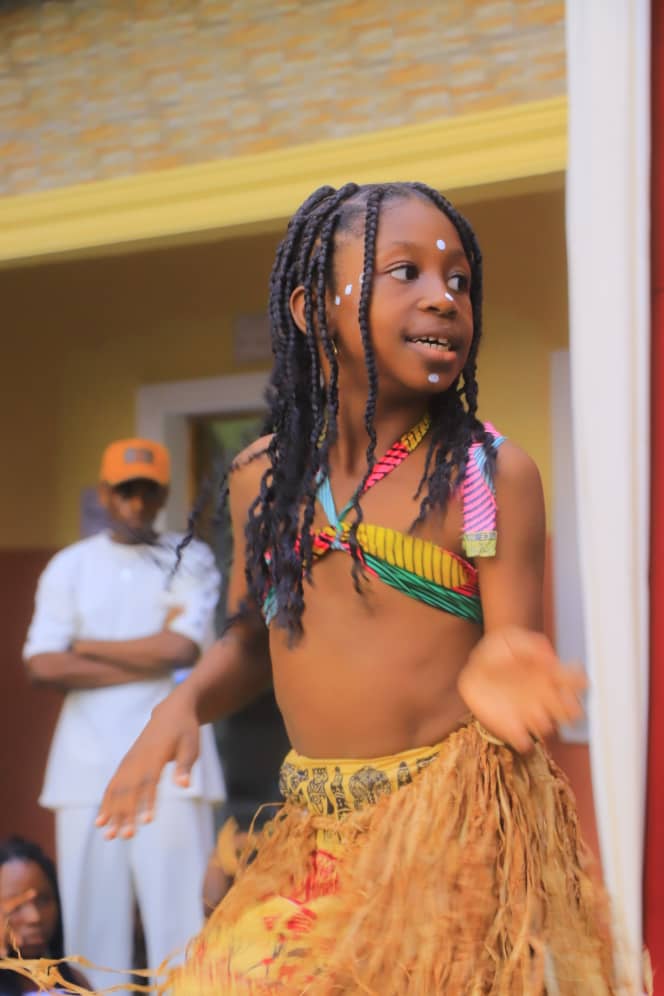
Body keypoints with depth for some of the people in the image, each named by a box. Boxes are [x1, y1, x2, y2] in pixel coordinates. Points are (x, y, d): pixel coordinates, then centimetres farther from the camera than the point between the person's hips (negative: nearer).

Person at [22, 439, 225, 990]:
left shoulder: (192, 560, 6)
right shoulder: (69, 566, 10)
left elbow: (181, 648, -9)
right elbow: (44, 665, -2)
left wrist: (87, 646, 1)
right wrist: (150, 659, -5)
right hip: (88, 764, 2)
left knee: (179, 908, -7)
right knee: (93, 912, 1)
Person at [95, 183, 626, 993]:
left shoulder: (494, 473, -8)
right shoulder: (263, 477, 3)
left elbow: (514, 649, -9)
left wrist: (497, 673, -33)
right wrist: (184, 702, -4)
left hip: (458, 826, -4)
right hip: (315, 834, 4)